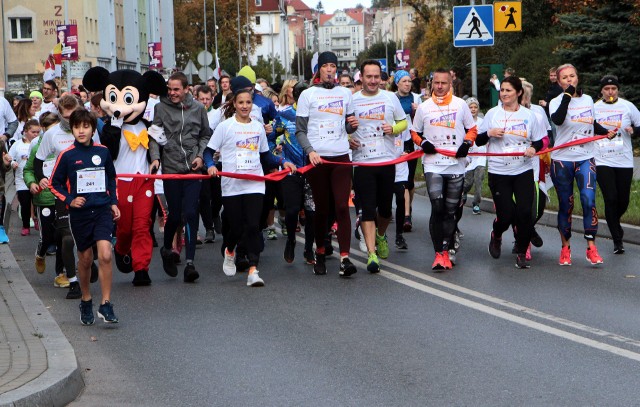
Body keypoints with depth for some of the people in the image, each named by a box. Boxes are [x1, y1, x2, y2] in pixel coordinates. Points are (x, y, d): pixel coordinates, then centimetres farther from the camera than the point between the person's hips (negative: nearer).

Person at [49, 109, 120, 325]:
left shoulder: (102, 151, 3)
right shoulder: (67, 155, -4)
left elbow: (112, 178, 19)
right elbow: (55, 184, 4)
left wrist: (113, 202, 12)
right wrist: (69, 200, -9)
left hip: (102, 210, 1)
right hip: (80, 213, 0)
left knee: (105, 255, -15)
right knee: (85, 259, 9)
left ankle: (105, 304, -9)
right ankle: (86, 301, 30)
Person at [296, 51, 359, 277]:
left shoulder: (345, 93, 13)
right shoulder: (308, 95, 5)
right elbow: (300, 130, 2)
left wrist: (353, 125, -3)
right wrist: (310, 151, -14)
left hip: (341, 156, 1)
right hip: (317, 158, -1)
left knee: (342, 207, -10)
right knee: (322, 208, 4)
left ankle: (345, 258, -15)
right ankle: (320, 254, 20)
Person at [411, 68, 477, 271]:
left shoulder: (460, 104, 7)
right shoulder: (424, 107, 7)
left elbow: (472, 129, 12)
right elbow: (414, 132, 15)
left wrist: (467, 143, -7)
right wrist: (422, 143, -6)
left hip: (456, 166, 1)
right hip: (433, 165, -1)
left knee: (450, 211, 5)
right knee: (437, 208, -13)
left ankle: (445, 251, 14)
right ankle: (439, 254, -10)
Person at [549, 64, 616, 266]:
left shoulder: (588, 100, 8)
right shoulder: (556, 102, -5)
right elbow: (557, 120, -29)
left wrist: (607, 133, 8)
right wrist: (568, 95, -28)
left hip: (585, 159, 2)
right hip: (562, 160, -2)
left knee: (588, 199, -14)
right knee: (565, 205, 4)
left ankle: (591, 247, -10)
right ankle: (565, 247, 17)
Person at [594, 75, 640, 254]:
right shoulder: (594, 108, 5)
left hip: (624, 161, 0)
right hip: (602, 161, 0)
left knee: (623, 201, 4)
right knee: (610, 199, -9)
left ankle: (614, 224, 38)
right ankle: (617, 241, 0)